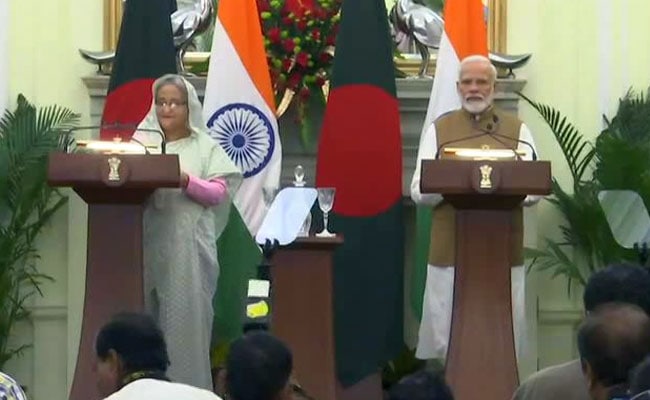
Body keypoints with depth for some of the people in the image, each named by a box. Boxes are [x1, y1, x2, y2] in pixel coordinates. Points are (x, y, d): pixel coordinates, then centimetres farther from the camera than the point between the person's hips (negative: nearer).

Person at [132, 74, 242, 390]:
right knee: (146, 317, -1)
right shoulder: (142, 141, 15)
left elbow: (219, 193, -2)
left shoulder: (205, 147, 8)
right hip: (148, 245, 2)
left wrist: (186, 180, -17)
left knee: (185, 318, -6)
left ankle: (187, 386, -3)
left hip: (187, 248, -2)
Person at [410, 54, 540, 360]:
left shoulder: (517, 131, 10)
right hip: (450, 251, 0)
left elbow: (534, 188, 3)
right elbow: (419, 191, 4)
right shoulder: (439, 130, 10)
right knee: (445, 335, -2)